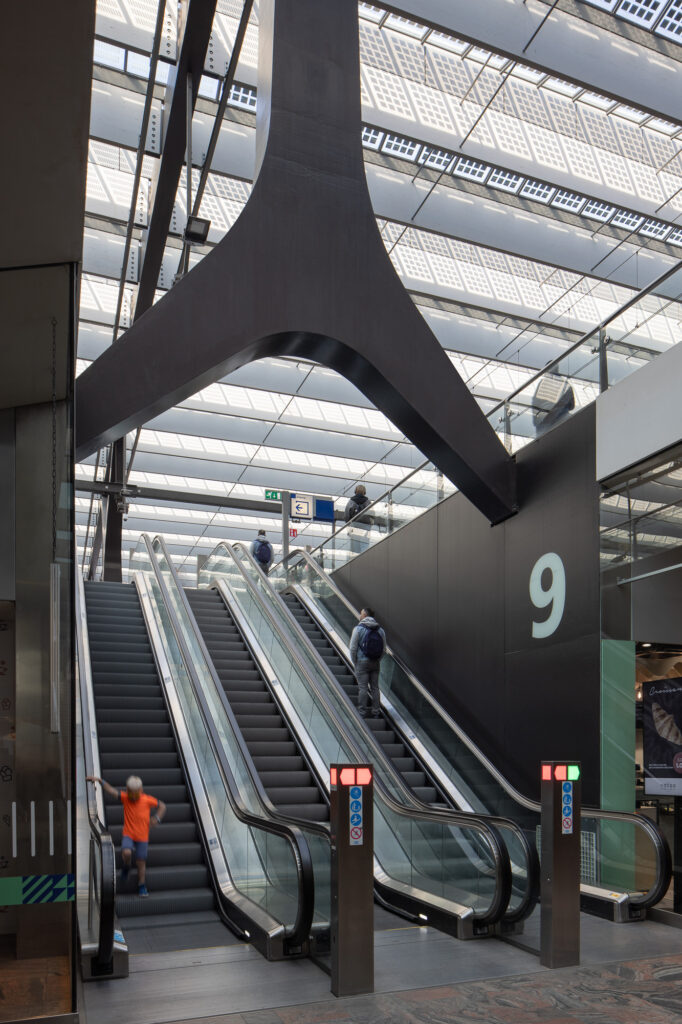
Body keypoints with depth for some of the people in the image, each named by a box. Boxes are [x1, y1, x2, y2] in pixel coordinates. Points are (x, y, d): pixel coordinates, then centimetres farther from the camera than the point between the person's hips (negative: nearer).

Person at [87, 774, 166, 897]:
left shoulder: (147, 800, -10)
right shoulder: (125, 798, -9)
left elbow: (162, 806, 2)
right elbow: (110, 790, -18)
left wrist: (156, 818, -14)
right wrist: (100, 781, -32)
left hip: (142, 836, 0)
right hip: (128, 834, 0)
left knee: (141, 862, 4)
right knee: (126, 853, -26)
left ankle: (141, 887, 26)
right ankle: (126, 868, 8)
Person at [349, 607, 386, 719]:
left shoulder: (358, 629, -8)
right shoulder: (380, 630, 5)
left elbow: (353, 648, -9)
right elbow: (384, 649, 6)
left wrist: (354, 663, 2)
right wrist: (377, 660, 15)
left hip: (362, 662, -4)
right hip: (375, 663, 4)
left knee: (363, 687, -1)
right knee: (375, 687, 10)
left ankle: (362, 712, 1)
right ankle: (376, 712, 14)